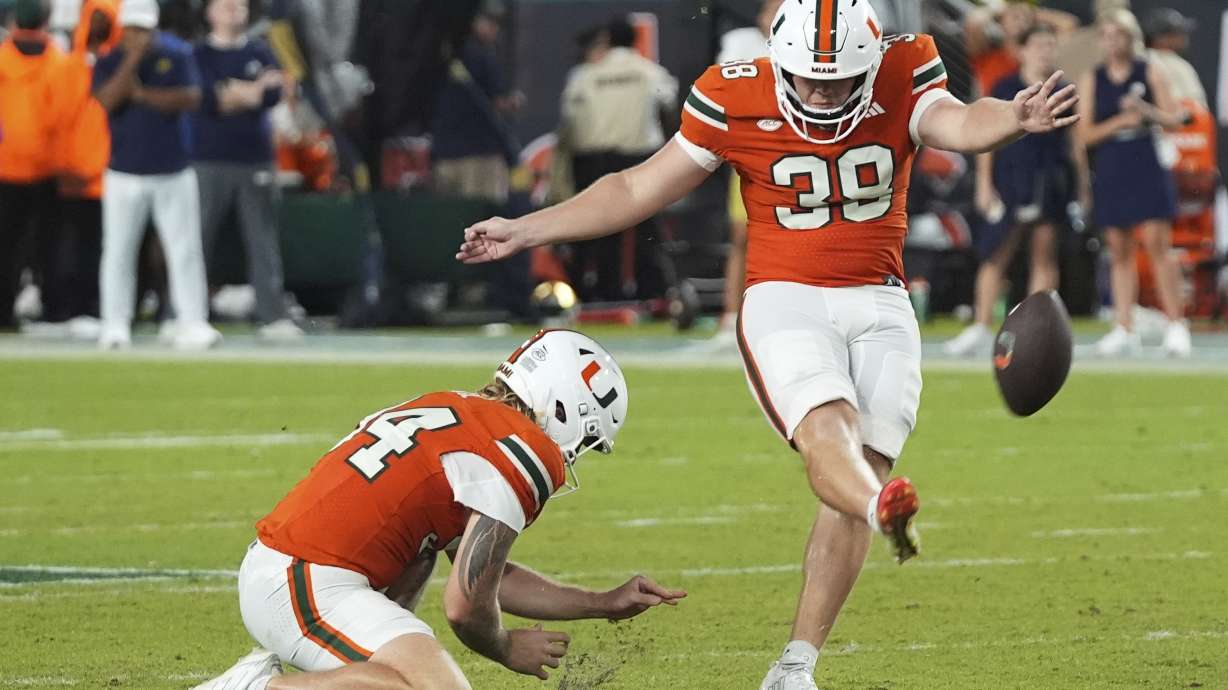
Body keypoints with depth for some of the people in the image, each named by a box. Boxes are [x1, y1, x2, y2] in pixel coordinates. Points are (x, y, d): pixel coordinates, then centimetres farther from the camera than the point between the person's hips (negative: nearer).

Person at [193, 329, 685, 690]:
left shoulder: (451, 410, 21)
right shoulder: (524, 456, -9)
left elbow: (485, 574, 27)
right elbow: (466, 605, -10)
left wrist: (605, 605, 30)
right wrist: (508, 650, 12)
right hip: (310, 587, -10)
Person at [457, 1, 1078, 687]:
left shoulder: (903, 79, -3)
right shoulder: (736, 101, -5)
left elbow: (959, 123, -25)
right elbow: (639, 190, 5)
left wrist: (1015, 118, -49)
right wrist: (523, 232, 5)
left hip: (880, 307, 2)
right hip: (785, 300, -2)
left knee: (858, 475, -5)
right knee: (828, 432, -29)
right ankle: (882, 508, -62)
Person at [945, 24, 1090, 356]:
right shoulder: (1004, 89, 3)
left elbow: (1075, 143, 14)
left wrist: (1083, 188, 10)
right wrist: (984, 184, -5)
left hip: (1051, 183, 2)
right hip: (1010, 180, -2)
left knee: (1045, 255, 2)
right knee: (995, 253, -4)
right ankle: (981, 328, -2)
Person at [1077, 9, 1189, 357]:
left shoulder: (1149, 73, 3)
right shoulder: (1092, 81, 6)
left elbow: (1174, 118, 1)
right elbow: (1085, 134, 1)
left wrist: (1145, 110, -18)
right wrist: (1119, 122, -15)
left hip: (1147, 169, -2)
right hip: (1109, 174, 2)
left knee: (1157, 243, -10)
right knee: (1119, 251, 4)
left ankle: (1176, 325, -6)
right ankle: (1124, 329, 8)